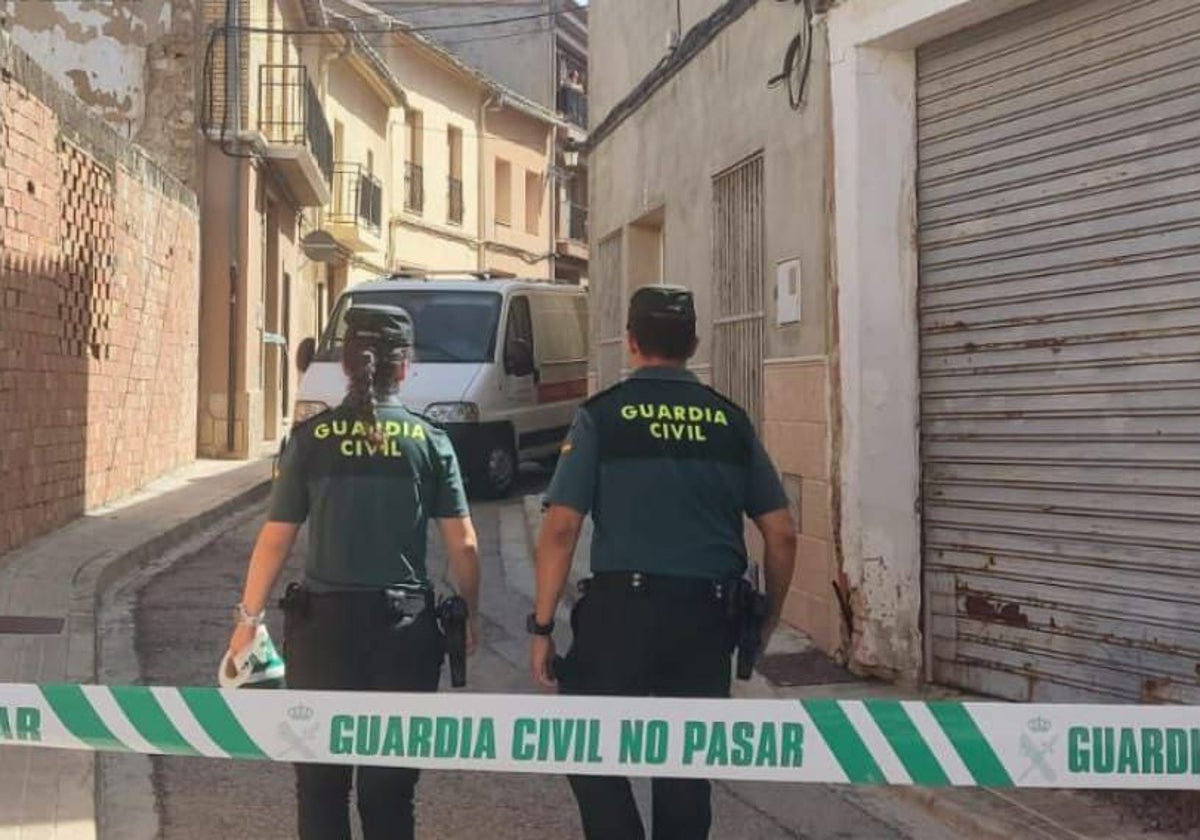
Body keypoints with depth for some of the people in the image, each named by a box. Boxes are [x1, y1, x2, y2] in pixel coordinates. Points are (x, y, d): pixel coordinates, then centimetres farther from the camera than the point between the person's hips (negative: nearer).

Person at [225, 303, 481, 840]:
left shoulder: (311, 439, -2)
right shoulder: (429, 441, -1)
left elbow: (275, 540, -2)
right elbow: (463, 545, -2)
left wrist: (249, 617, 8)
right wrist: (468, 613, 12)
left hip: (325, 620, 0)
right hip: (405, 622, 1)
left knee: (321, 777, 11)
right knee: (391, 781, 10)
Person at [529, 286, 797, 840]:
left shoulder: (602, 416, -1)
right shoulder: (731, 422, 8)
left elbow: (560, 528, -8)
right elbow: (782, 533, 8)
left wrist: (542, 627, -2)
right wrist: (769, 616, 20)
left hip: (621, 608, -3)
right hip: (708, 616, 3)